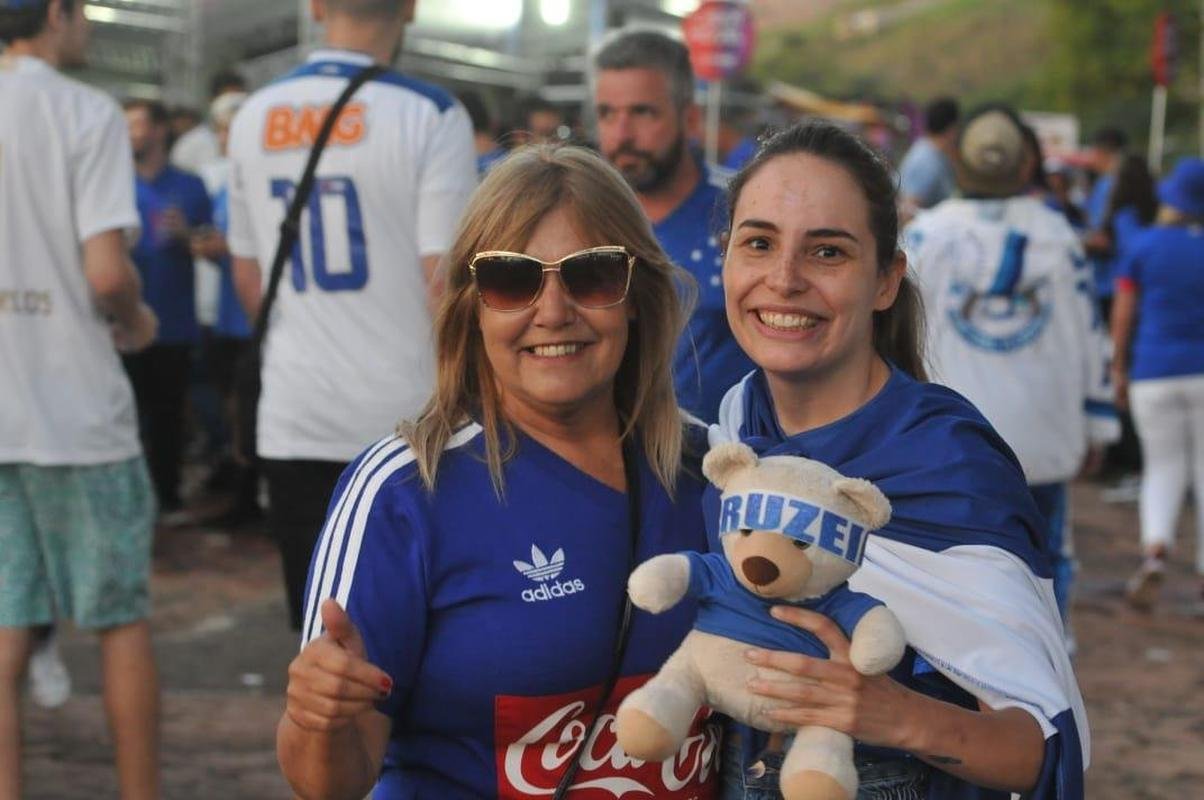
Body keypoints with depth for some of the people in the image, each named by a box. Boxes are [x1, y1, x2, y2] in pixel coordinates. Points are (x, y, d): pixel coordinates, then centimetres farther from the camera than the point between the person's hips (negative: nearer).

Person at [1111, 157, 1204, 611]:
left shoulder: (1144, 245, 0)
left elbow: (1122, 314, 1)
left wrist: (1119, 370, 9)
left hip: (1154, 373, 0)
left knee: (1163, 469, 10)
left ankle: (1156, 548, -16)